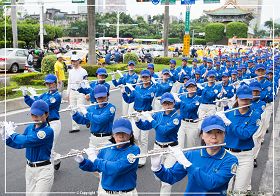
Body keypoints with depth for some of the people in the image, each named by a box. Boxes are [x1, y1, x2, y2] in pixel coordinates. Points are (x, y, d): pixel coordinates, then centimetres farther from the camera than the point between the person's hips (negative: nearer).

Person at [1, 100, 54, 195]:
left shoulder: (48, 131, -20)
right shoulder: (29, 128, 4)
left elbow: (25, 142, -27)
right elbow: (19, 144, 14)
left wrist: (11, 132, -12)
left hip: (44, 170, -7)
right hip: (29, 169, 7)